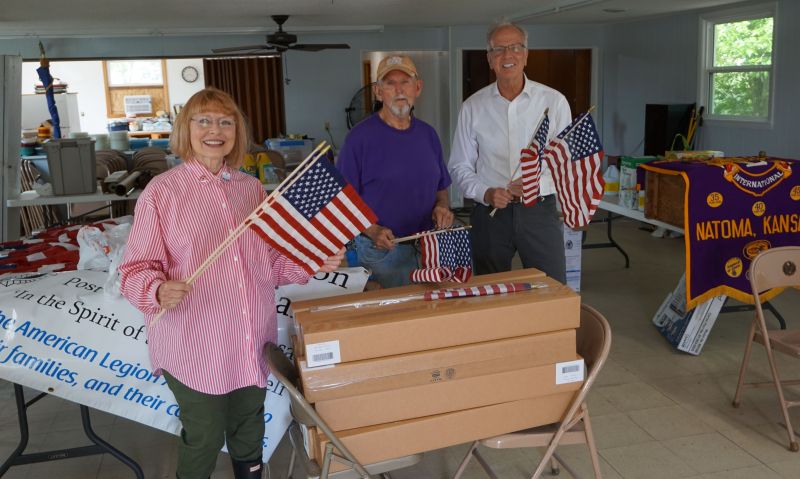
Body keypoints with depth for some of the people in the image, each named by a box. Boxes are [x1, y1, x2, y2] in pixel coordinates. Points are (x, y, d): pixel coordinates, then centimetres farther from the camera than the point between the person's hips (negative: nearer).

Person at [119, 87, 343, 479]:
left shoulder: (251, 188, 6)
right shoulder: (162, 191, -8)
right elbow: (137, 268, -8)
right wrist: (159, 291, -28)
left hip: (253, 342, 5)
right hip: (195, 347, -4)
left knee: (249, 435, 20)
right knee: (204, 438, 8)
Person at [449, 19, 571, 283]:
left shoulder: (554, 101, 0)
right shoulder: (473, 107, 4)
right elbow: (460, 167, 6)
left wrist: (537, 183, -16)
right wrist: (486, 193, -11)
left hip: (540, 210, -1)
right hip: (490, 212, 1)